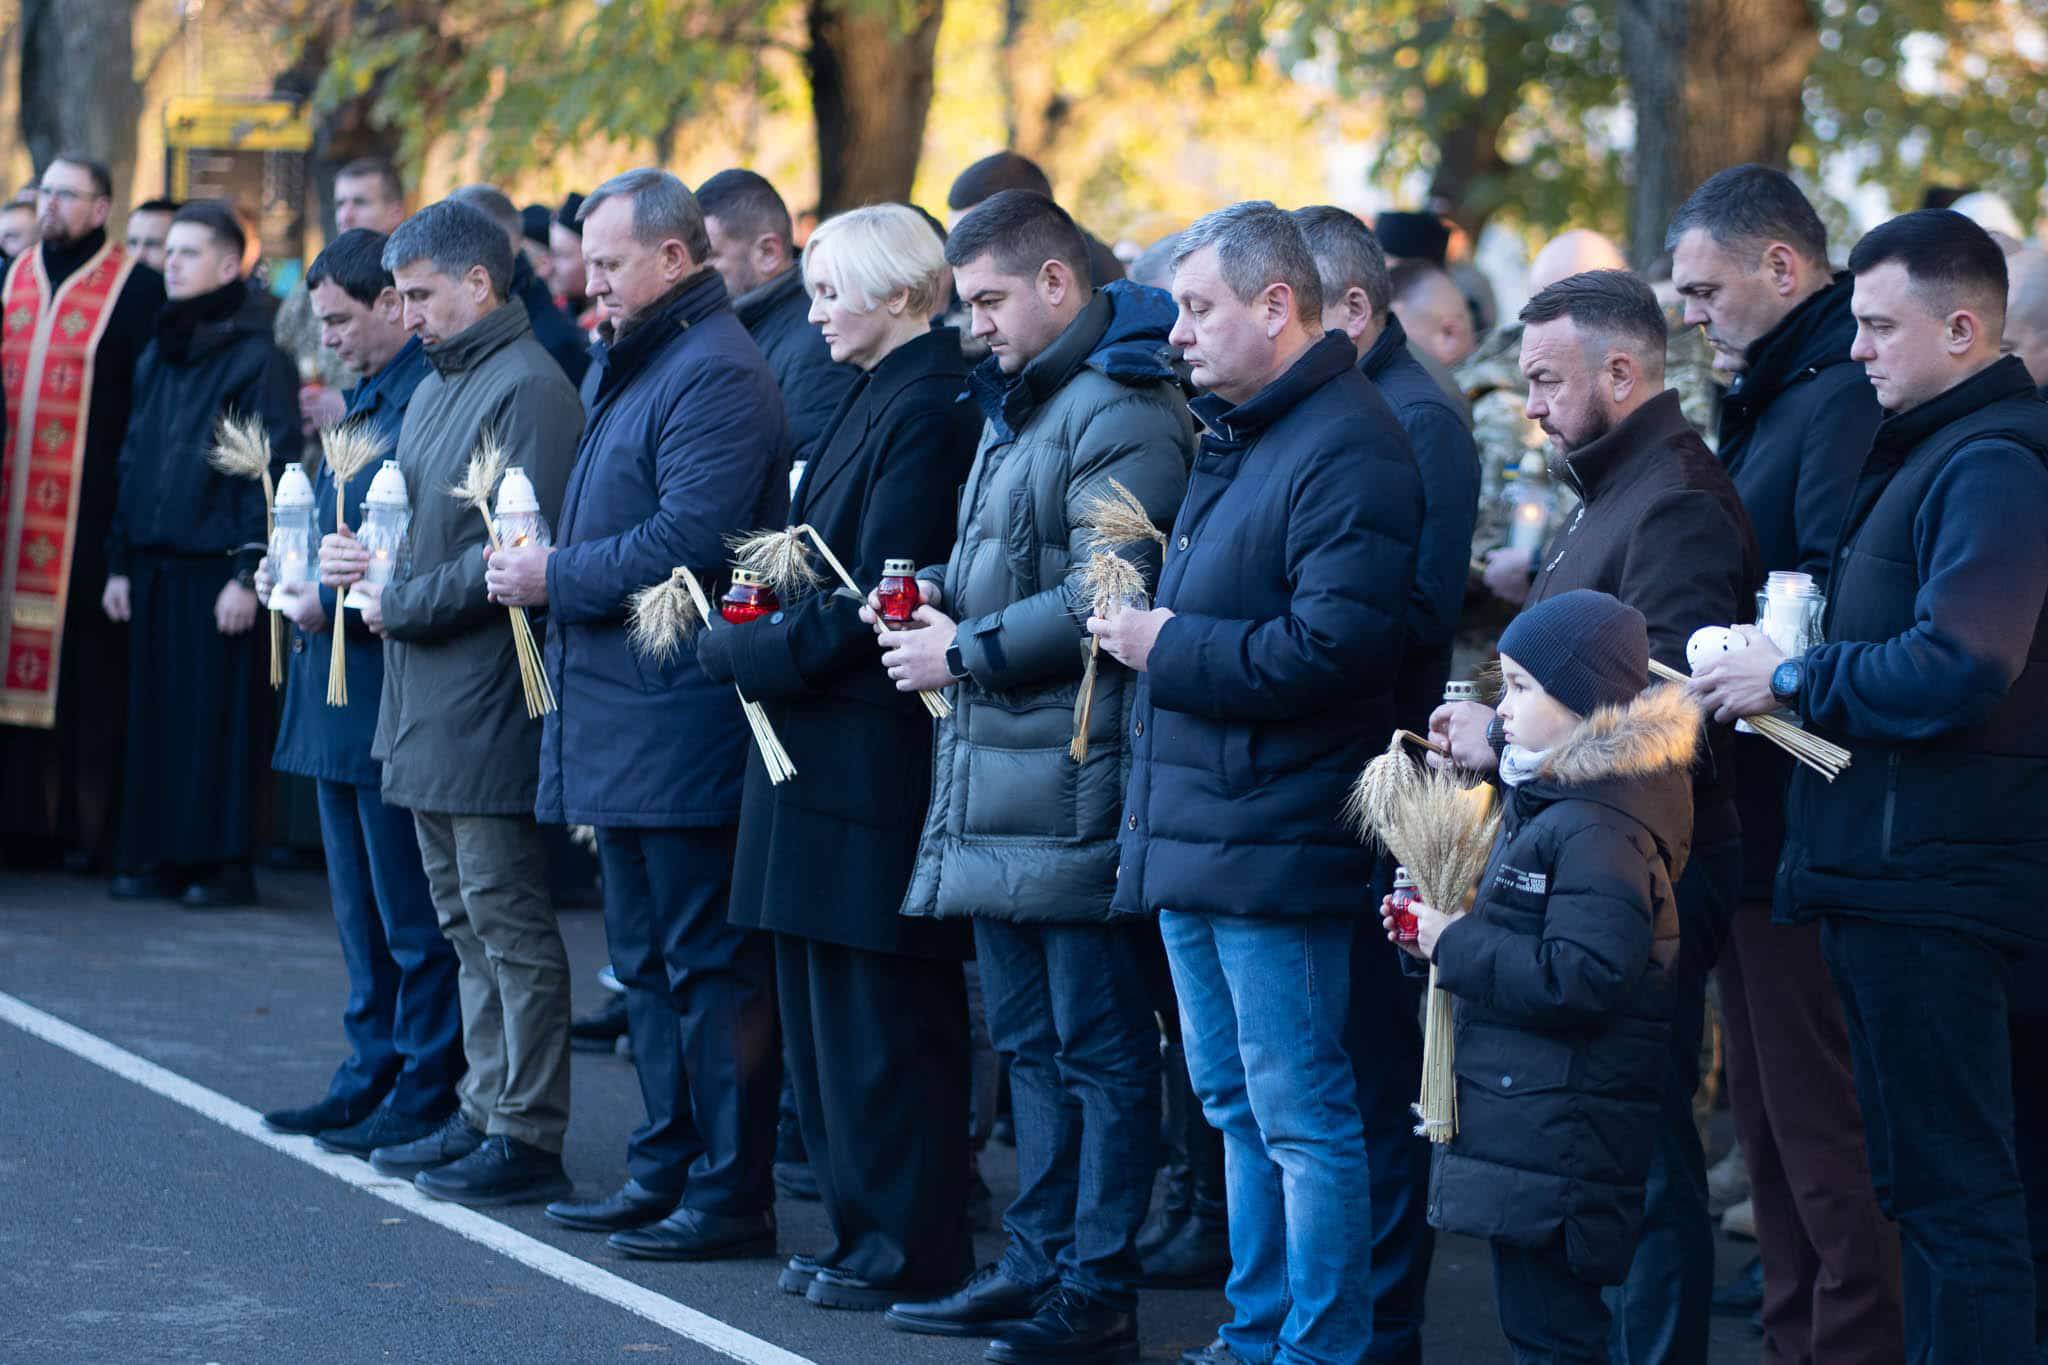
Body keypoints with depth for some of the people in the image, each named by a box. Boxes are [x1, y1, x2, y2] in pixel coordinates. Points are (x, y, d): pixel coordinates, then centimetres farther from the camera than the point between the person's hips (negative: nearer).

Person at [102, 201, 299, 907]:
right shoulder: (156, 358, 16)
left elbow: (272, 471, -11)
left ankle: (225, 861, 2)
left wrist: (249, 574, -17)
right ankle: (165, 858, 13)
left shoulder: (257, 360, -6)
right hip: (155, 568, 7)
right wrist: (120, 563, 14)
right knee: (156, 715, 7)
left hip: (216, 569, -7)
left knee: (217, 715, -4)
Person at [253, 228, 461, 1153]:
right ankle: (372, 1077, 24)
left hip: (395, 689, -10)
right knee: (363, 913, 16)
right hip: (339, 692, 10)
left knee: (411, 915, -2)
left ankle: (423, 1101, 5)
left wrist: (332, 600, -19)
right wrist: (293, 572, 9)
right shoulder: (370, 400, 17)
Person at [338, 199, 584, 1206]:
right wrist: (361, 558, 6)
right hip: (427, 704, 10)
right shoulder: (437, 386, 17)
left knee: (506, 918, -5)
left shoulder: (528, 389, -15)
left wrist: (402, 601, -13)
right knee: (466, 922, 15)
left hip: (486, 700, -10)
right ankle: (485, 1114, 23)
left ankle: (527, 1136, 0)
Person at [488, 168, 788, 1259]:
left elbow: (689, 538, -24)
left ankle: (730, 1194, -2)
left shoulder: (714, 374, -15)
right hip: (618, 722, 11)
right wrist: (543, 562, 7)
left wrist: (556, 576, -15)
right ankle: (666, 1169, 24)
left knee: (706, 964, -6)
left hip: (683, 724, -11)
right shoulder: (630, 367, 19)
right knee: (647, 963, 16)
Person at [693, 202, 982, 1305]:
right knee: (822, 1006, 14)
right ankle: (861, 1229, 23)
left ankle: (910, 1250, 6)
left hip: (874, 753, -10)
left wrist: (739, 652, -12)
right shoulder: (877, 397, 15)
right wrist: (759, 631, 2)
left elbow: (869, 605, -20)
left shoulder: (928, 409, -16)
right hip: (821, 751, 10)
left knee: (882, 1017, -3)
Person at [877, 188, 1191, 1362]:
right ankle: (1038, 1265, 24)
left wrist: (965, 653, -14)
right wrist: (941, 595, 7)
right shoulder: (1017, 405, 19)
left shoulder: (1121, 414, -14)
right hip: (997, 778, 10)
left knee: (1098, 1045, -4)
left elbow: (1107, 598, -22)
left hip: (1074, 780, -10)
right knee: (1031, 1037, 16)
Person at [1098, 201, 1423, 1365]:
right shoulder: (1235, 436, 17)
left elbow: (1336, 646, -25)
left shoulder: (1349, 449, -16)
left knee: (1302, 1116, -5)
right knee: (1236, 1106, 17)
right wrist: (1140, 625, 9)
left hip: (1271, 837, -11)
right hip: (1192, 832, 11)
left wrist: (1168, 647, -17)